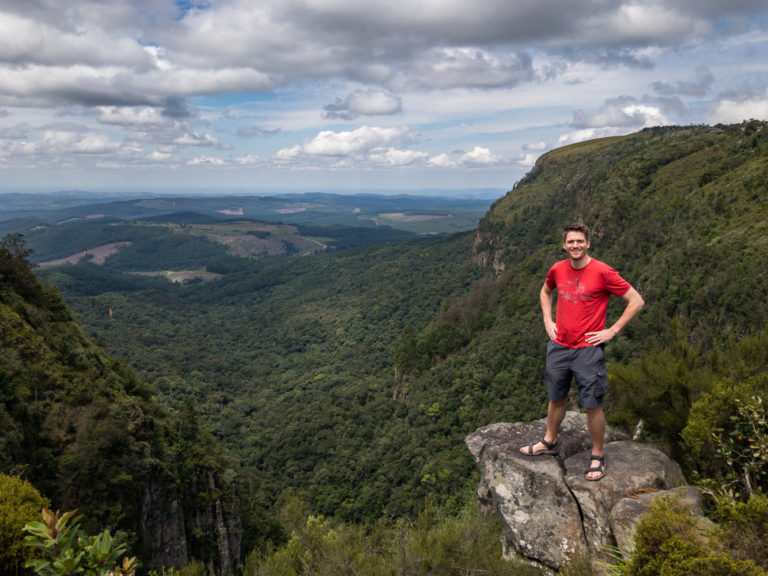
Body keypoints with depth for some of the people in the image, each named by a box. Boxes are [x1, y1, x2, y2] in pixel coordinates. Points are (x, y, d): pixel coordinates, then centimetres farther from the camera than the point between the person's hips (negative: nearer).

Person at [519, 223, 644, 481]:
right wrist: (548, 321, 10)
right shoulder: (557, 270, 2)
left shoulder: (603, 273, -13)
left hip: (588, 350, -5)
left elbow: (636, 300, -9)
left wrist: (612, 331, -11)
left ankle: (597, 457, 19)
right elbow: (545, 292, 24)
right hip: (559, 347, 5)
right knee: (556, 399, 18)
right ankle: (549, 442, 38)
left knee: (592, 405, 2)